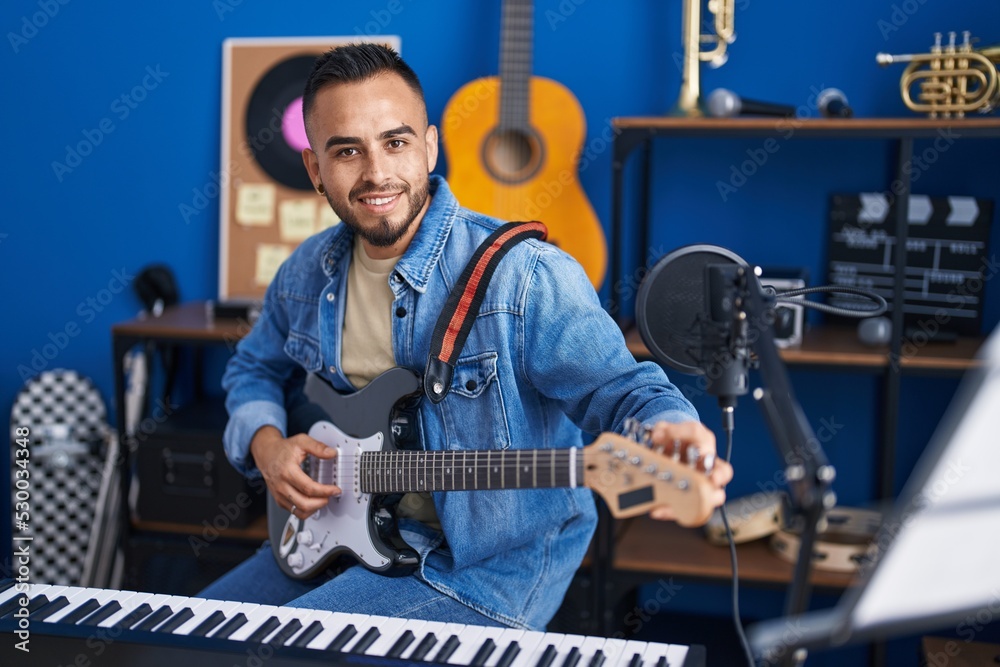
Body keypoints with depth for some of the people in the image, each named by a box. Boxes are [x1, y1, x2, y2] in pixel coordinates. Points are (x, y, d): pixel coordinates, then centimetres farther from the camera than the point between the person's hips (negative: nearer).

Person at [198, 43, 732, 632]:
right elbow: (255, 369, 18)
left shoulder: (522, 275, -21)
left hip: (488, 561, -7)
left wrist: (668, 432, -49)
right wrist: (265, 442, -3)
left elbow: (617, 386, -25)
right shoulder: (308, 273, 2)